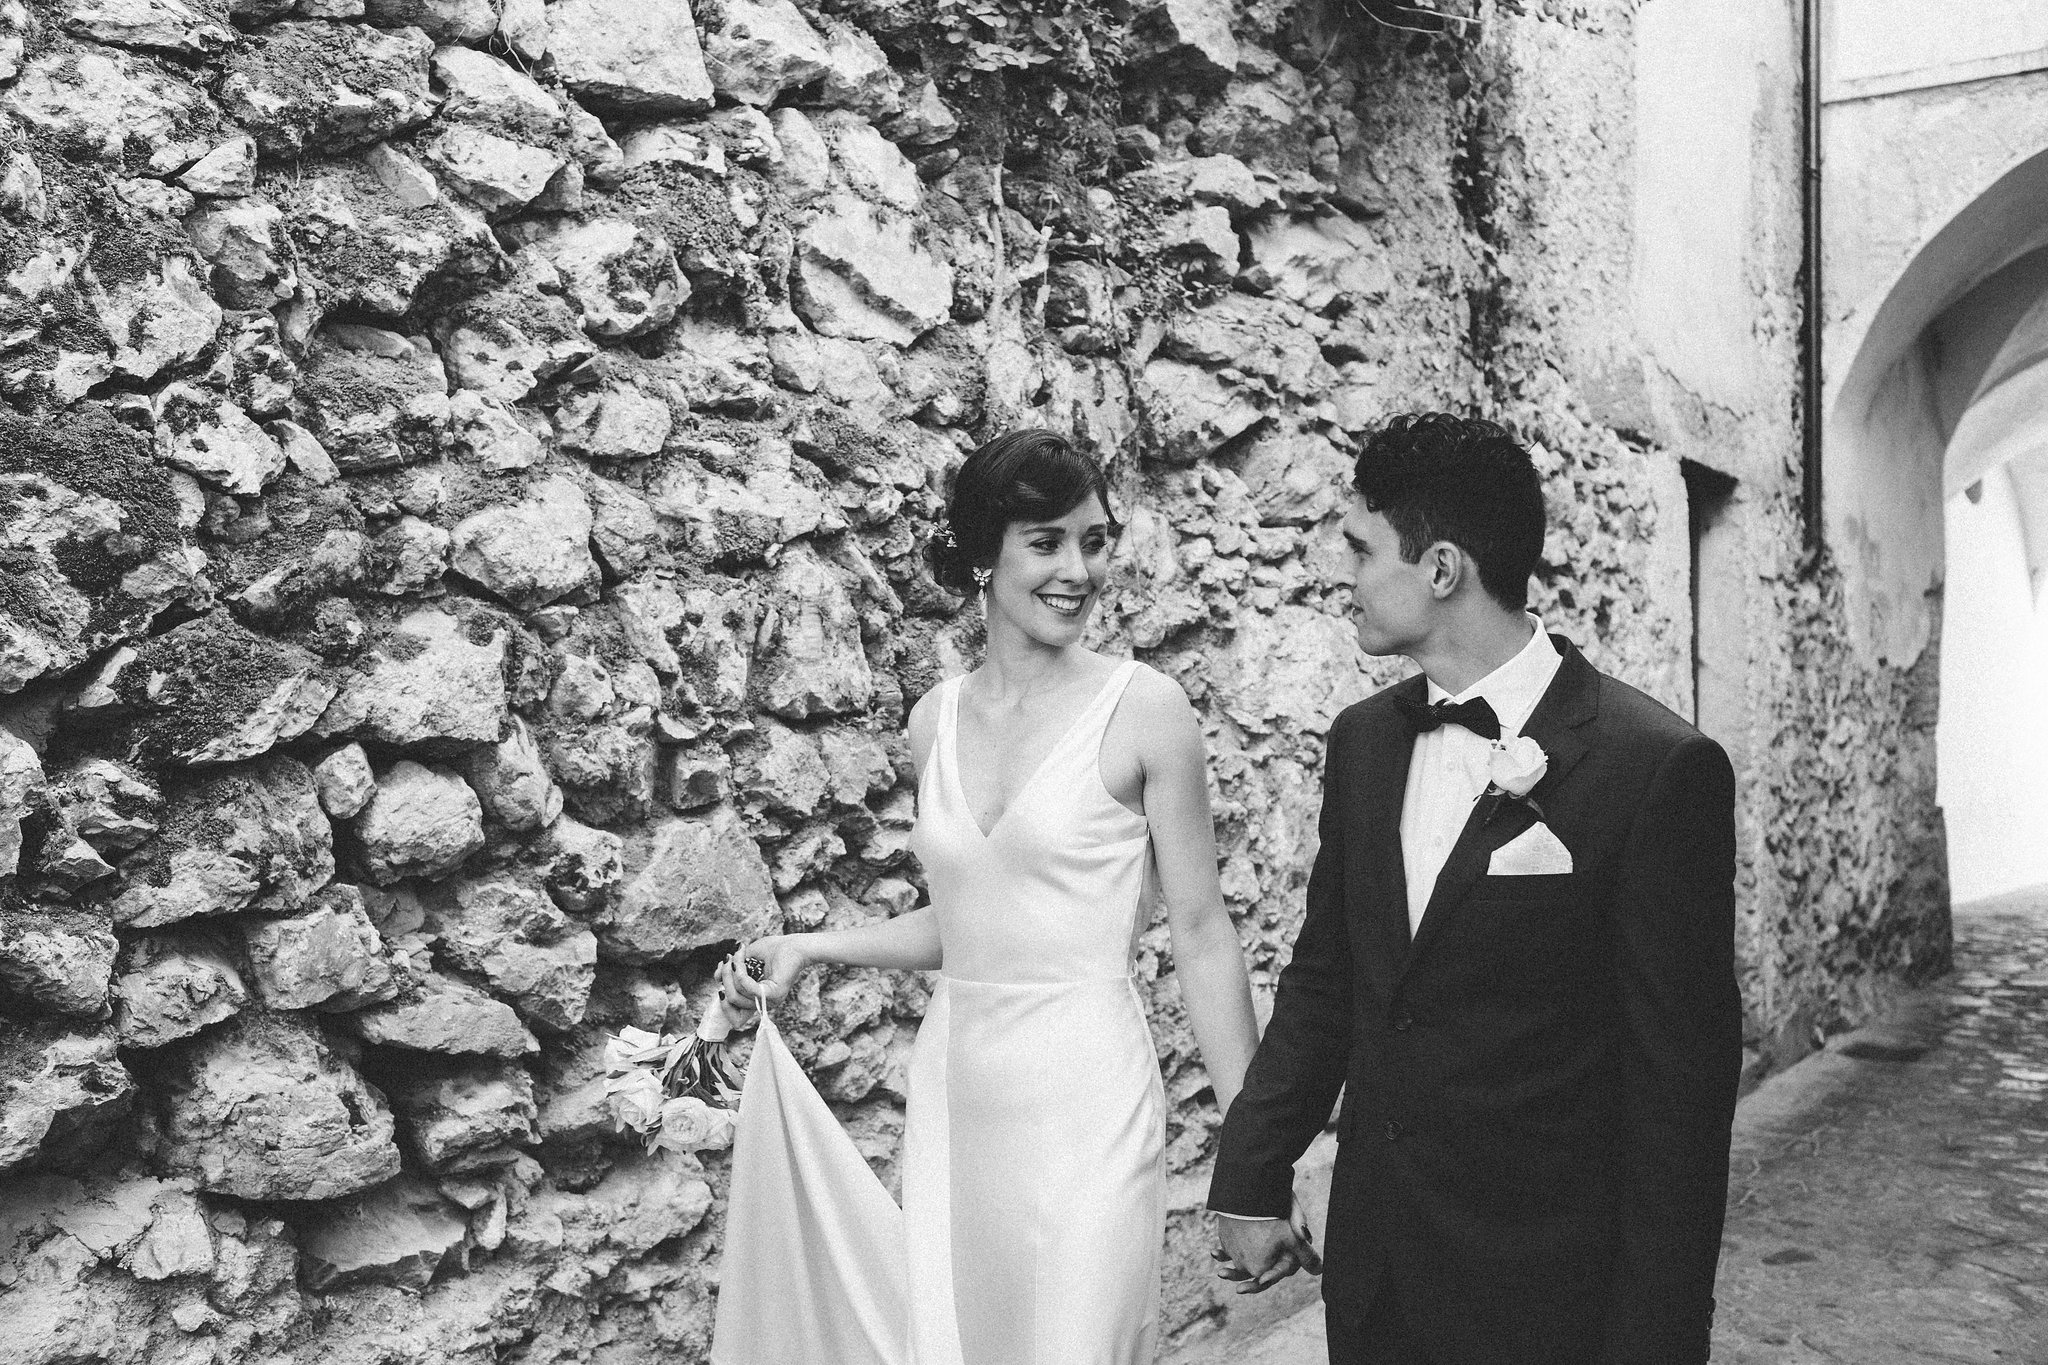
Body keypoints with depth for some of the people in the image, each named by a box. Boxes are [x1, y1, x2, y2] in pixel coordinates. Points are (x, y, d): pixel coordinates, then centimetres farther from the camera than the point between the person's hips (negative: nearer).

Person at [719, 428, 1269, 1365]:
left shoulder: (1142, 707, -7)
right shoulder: (936, 719, 6)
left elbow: (1200, 932, -4)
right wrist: (809, 948, 7)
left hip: (1084, 1094, -4)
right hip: (952, 1089, 5)